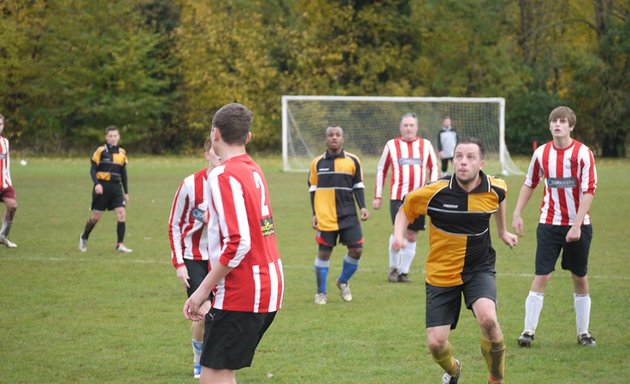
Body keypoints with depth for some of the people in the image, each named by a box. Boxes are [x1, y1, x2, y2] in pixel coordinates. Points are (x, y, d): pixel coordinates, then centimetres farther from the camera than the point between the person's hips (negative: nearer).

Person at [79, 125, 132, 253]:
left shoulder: (122, 153, 9)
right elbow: (93, 169, -6)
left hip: (116, 186, 4)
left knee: (121, 214, -11)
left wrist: (126, 192, 16)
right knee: (96, 216, 4)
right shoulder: (100, 151, -5)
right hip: (102, 187, -3)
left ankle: (120, 245, -7)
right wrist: (97, 184, -22)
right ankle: (84, 238, 29)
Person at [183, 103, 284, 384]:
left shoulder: (224, 176, -15)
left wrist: (203, 290, -16)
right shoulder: (254, 170, 12)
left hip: (242, 294, -9)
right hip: (269, 285, 9)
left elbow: (238, 243, -22)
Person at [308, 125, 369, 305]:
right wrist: (314, 214, 4)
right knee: (324, 252, 1)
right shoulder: (317, 163, 3)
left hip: (348, 215, 1)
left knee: (357, 249, -3)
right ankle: (321, 293, 15)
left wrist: (363, 207, -3)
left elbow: (358, 186, 9)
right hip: (325, 217, -1)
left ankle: (343, 282, 24)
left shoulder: (353, 161, 4)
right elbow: (313, 189, 9)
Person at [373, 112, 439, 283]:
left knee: (411, 236, 4)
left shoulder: (426, 145, 10)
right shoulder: (391, 145, 6)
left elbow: (434, 168, 17)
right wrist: (378, 196, 9)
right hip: (397, 196, -2)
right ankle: (393, 268, 3)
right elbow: (381, 170, 12)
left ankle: (403, 272, 15)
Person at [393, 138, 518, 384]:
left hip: (479, 268, 0)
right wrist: (398, 235, -18)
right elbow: (405, 210, 0)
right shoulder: (435, 192, -17)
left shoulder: (495, 189, -9)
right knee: (436, 343, -2)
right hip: (441, 274, 0)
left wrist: (502, 231, 27)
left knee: (487, 319, -30)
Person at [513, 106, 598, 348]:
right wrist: (517, 214, 9)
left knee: (580, 278, 7)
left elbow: (588, 191, -12)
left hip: (578, 225, -1)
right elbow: (529, 184, 14)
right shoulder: (541, 153, 1)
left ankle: (583, 332, 18)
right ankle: (529, 331, -1)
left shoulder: (583, 153, -10)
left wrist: (577, 225, -18)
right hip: (549, 224, 1)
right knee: (542, 276, -6)